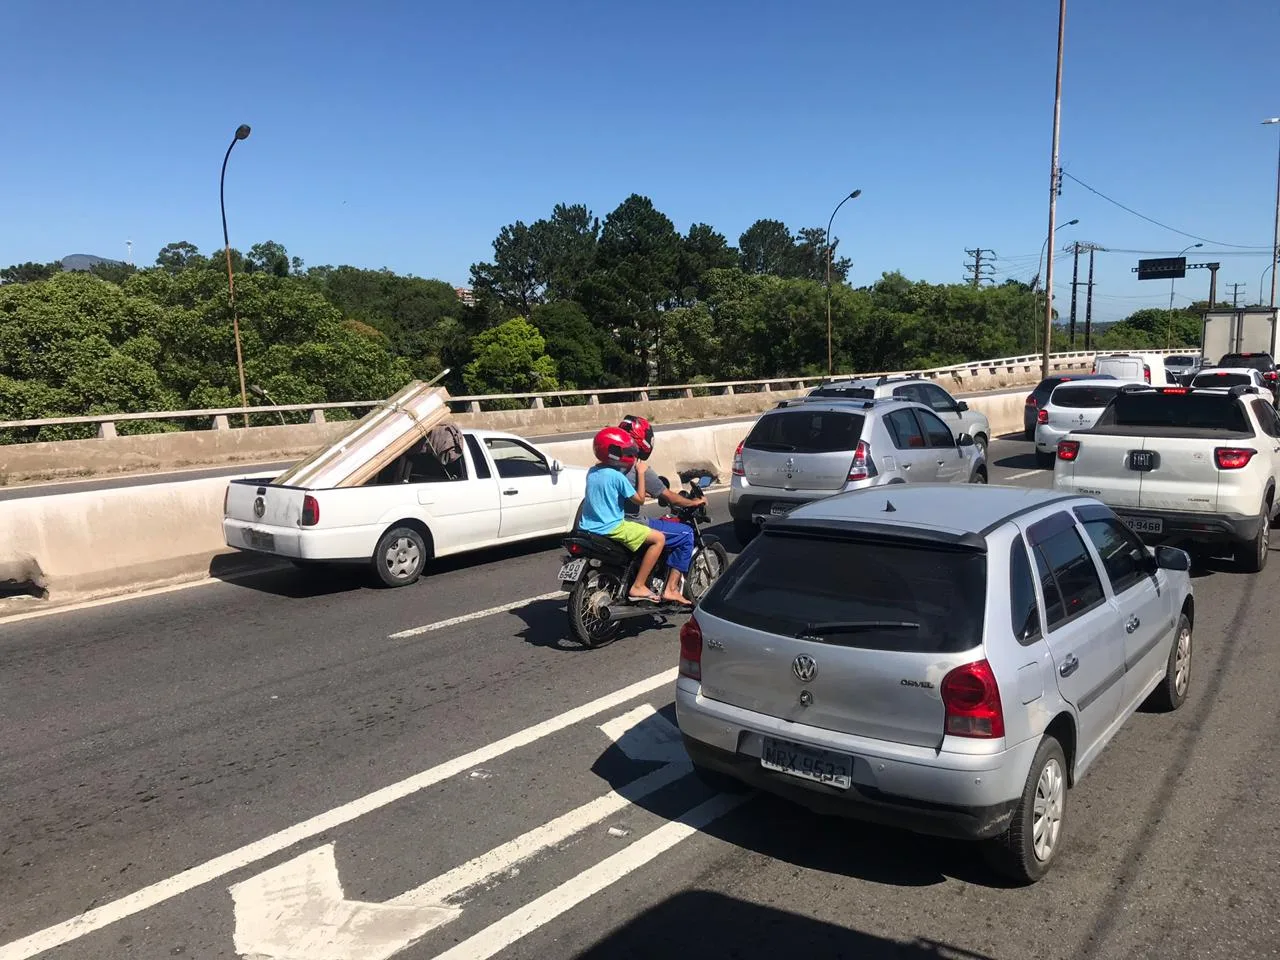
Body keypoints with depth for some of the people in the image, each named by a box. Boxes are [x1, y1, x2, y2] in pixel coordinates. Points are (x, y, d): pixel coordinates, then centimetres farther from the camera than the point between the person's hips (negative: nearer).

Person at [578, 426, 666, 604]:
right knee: (659, 538, -5)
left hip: (589, 527, 9)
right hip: (611, 528, -9)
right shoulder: (616, 476, -16)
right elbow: (639, 500, -10)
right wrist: (641, 473, -5)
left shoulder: (592, 472, 9)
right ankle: (638, 586, -7)